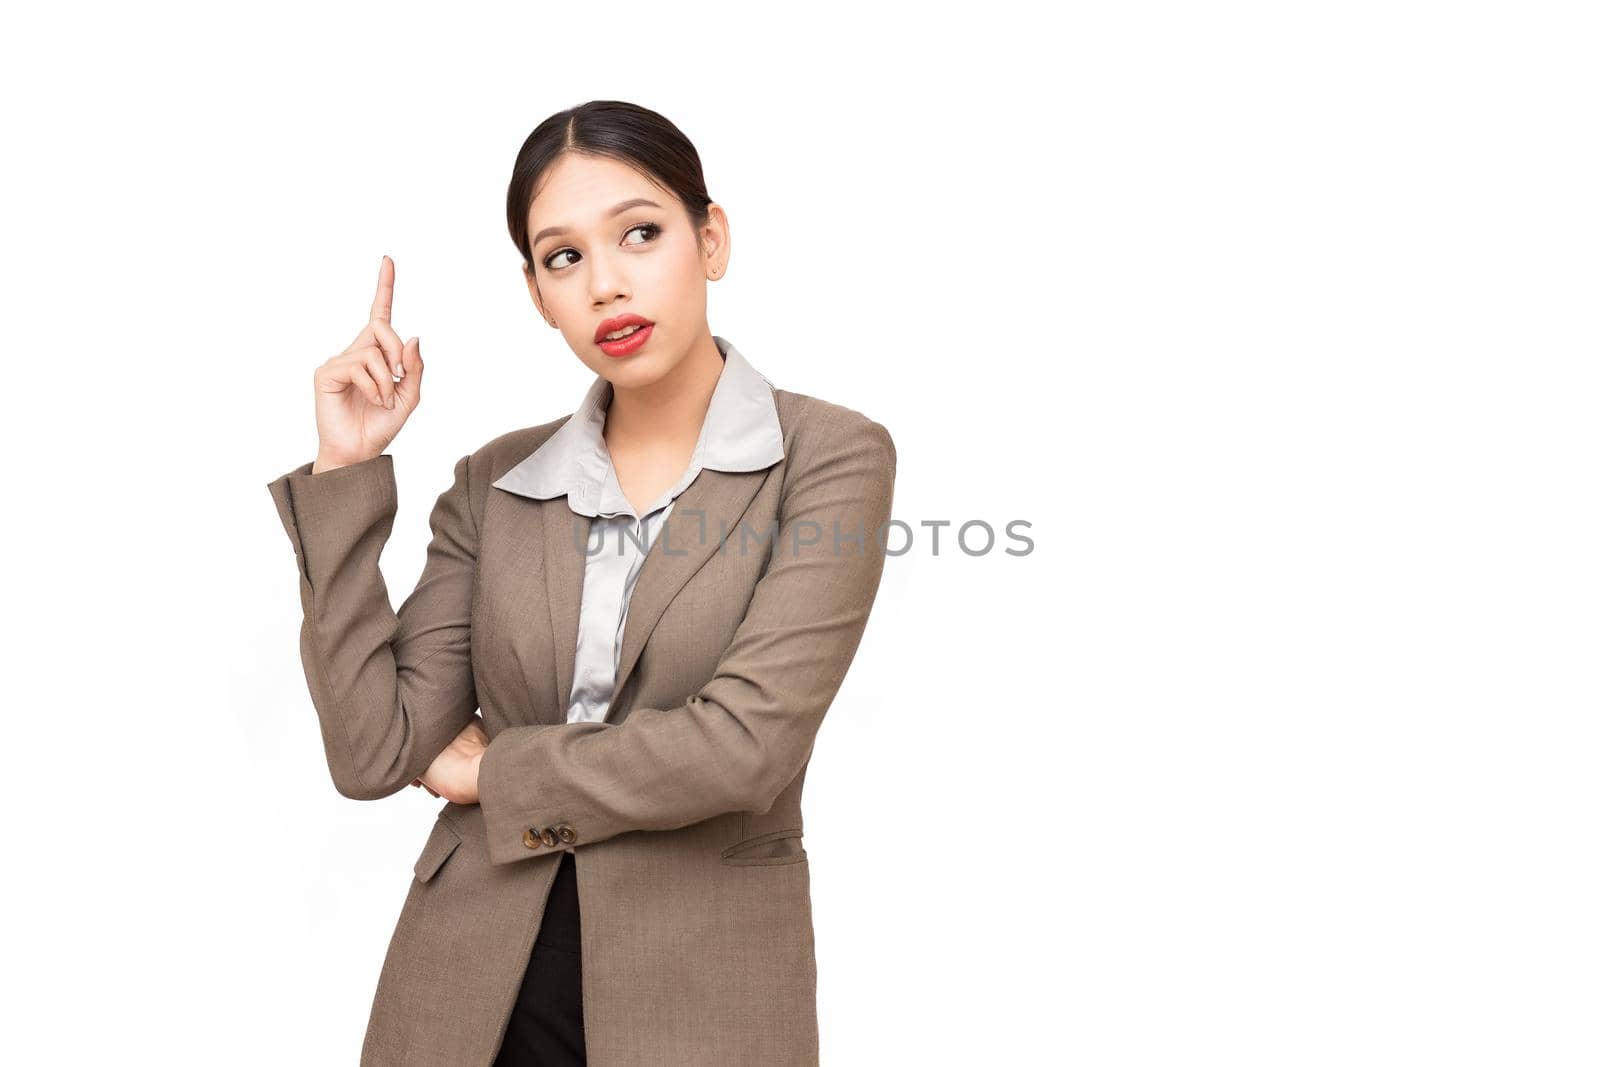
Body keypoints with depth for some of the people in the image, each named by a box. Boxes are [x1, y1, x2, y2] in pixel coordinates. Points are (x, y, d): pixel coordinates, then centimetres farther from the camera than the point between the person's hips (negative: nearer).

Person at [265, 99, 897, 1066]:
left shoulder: (831, 459, -9)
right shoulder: (497, 484, 3)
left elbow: (744, 744, -20)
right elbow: (376, 750, -5)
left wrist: (497, 772, -7)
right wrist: (346, 470, -8)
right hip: (471, 988, 3)